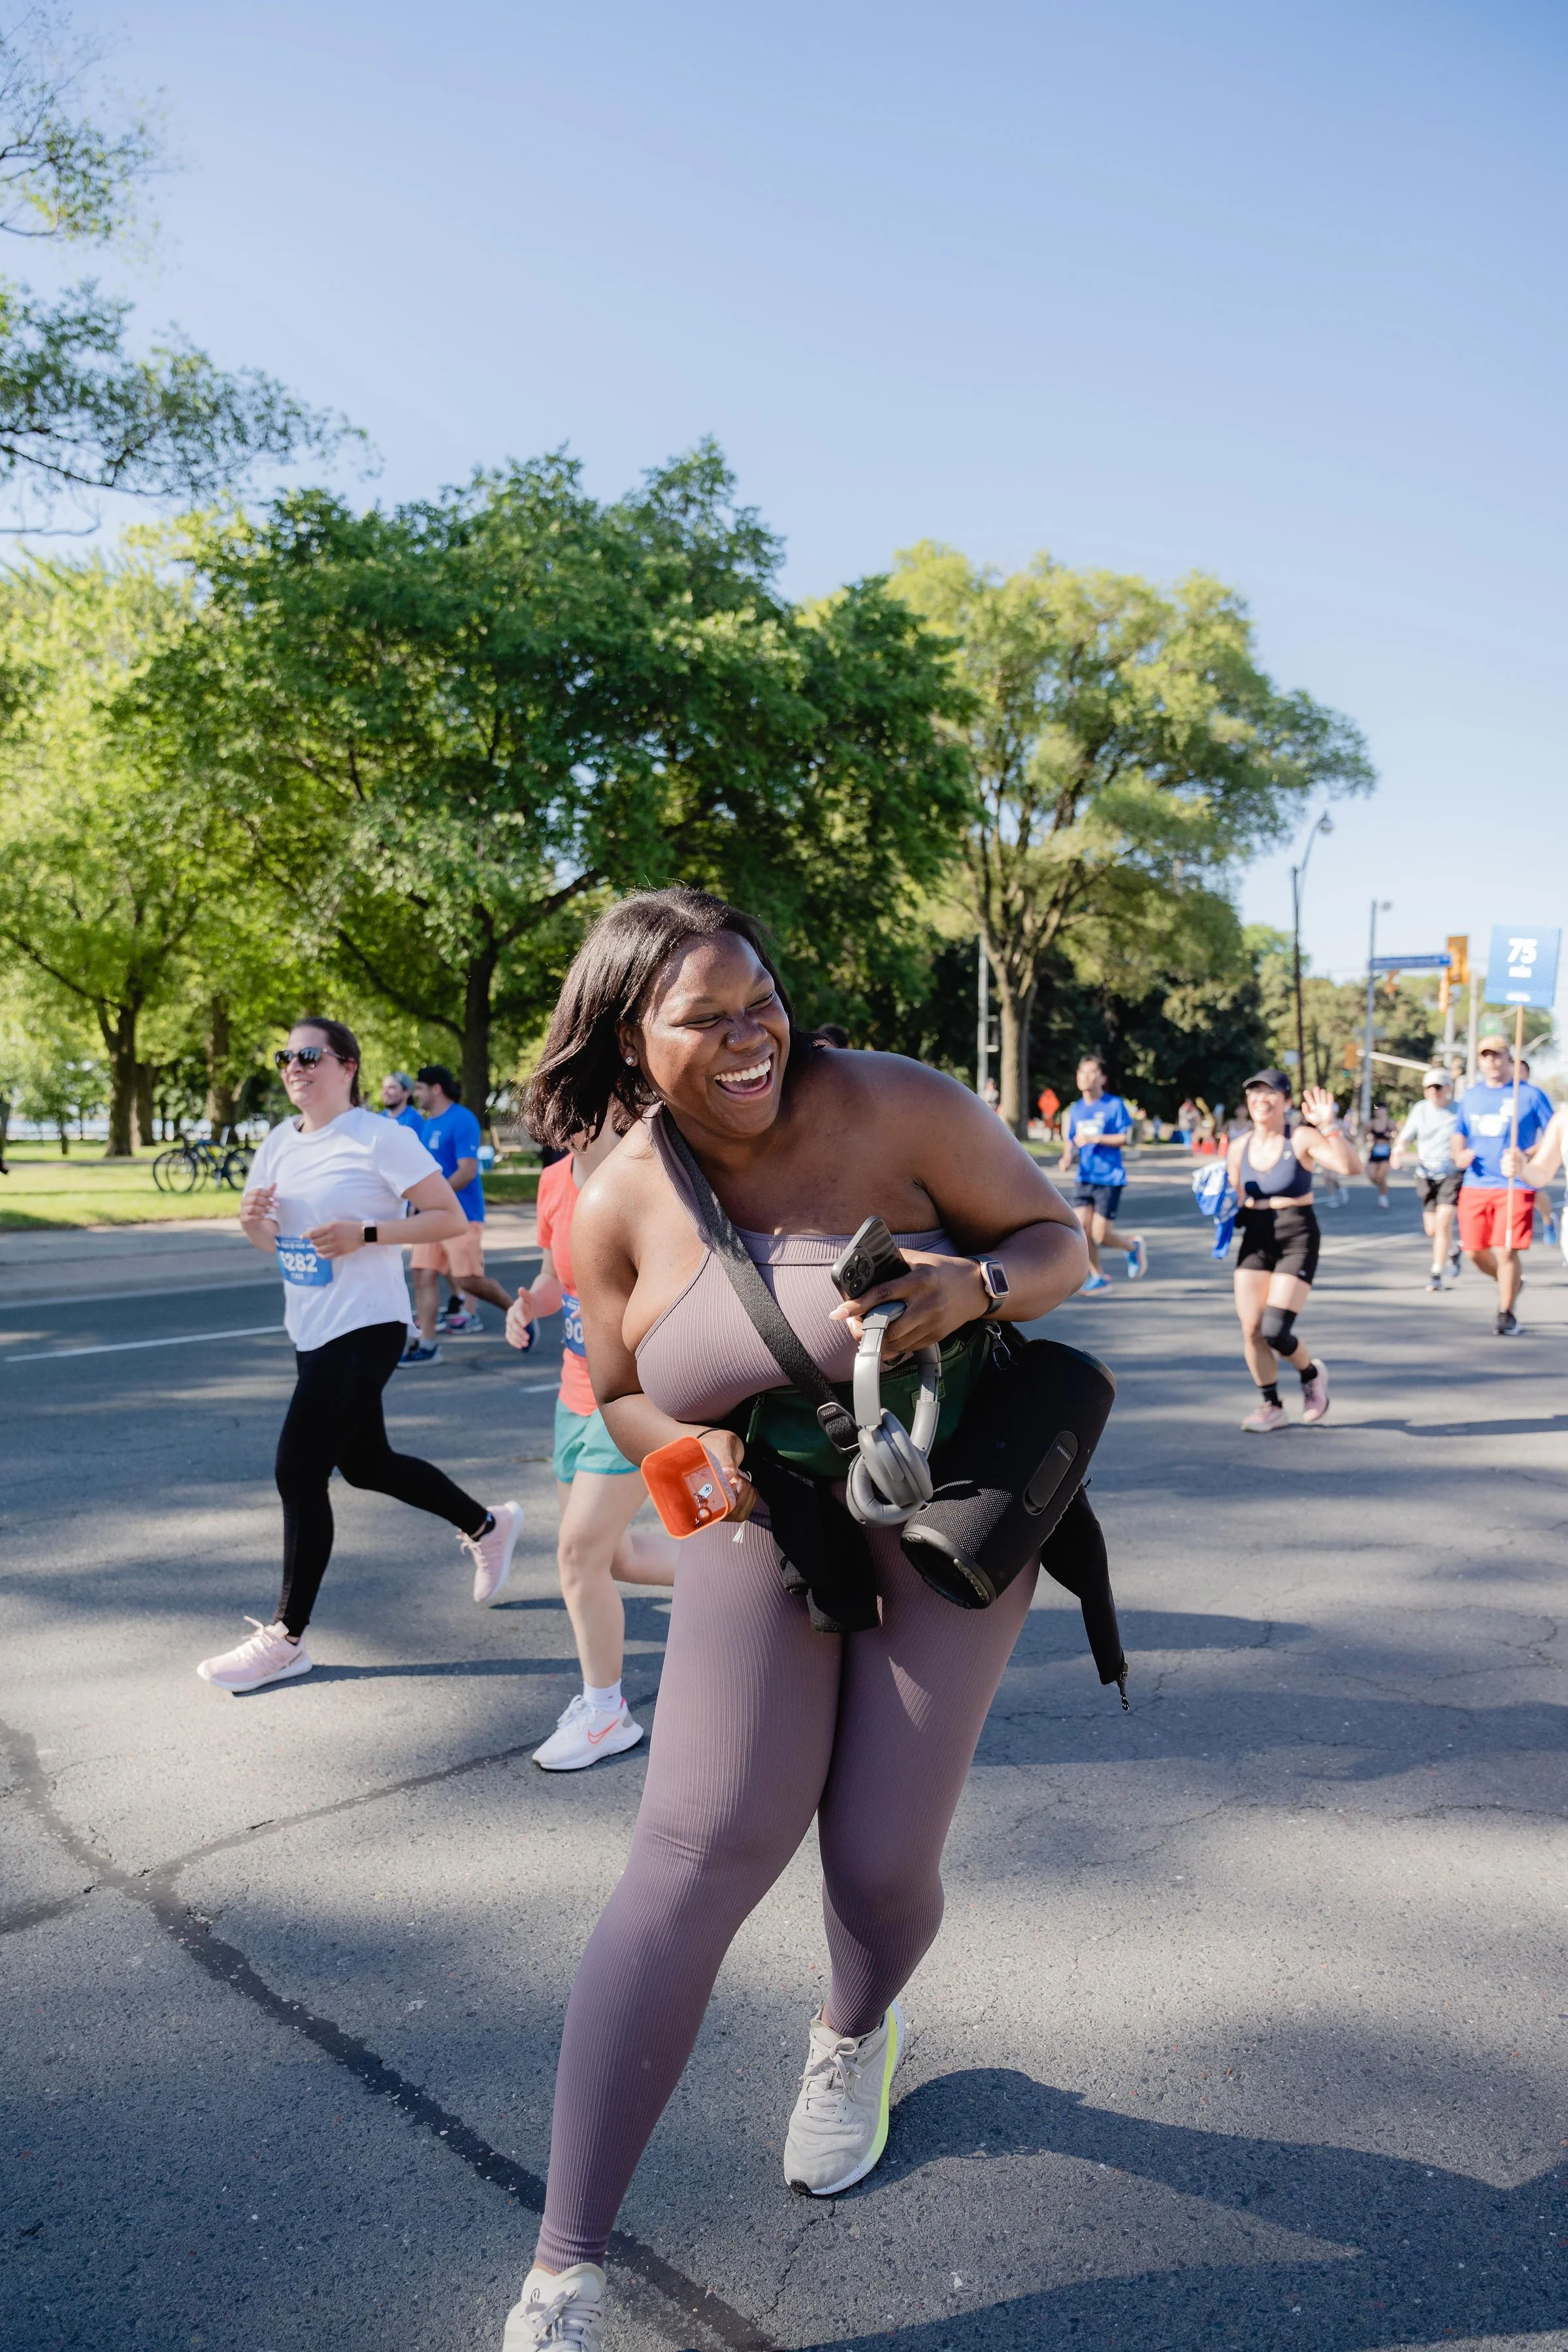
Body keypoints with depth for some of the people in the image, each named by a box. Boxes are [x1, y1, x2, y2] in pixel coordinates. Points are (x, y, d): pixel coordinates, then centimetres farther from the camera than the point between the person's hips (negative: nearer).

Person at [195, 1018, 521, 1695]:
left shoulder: (380, 1138, -13)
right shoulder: (280, 1142, 9)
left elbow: (450, 1218, -13)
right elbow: (271, 1242, 16)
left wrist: (366, 1235, -23)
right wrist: (252, 1220, -7)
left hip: (363, 1330, -9)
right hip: (313, 1331, 9)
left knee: (299, 1473, -9)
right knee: (366, 1465, 18)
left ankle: (285, 1639, 5)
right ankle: (488, 1525, 40)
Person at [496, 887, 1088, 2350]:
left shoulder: (895, 1109, -18)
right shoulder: (619, 1206, -10)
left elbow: (1061, 1242, -9)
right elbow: (624, 1397, 4)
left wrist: (976, 1283, -31)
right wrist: (699, 1452, -18)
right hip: (768, 1528, 1)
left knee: (881, 1860, 2)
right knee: (697, 1856, -10)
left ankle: (856, 2035, 43)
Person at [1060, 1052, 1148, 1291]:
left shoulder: (1115, 1105, -5)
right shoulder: (1075, 1110, 10)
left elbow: (1125, 1139, -9)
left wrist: (1094, 1139, -18)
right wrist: (1068, 1160, -5)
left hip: (1111, 1179, -5)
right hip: (1085, 1179, 5)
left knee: (1101, 1237, -7)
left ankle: (1134, 1245, 25)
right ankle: (1098, 1277, 14)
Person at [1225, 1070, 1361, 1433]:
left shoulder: (1301, 1140, -8)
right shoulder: (1238, 1149, 6)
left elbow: (1351, 1168, -22)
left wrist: (1329, 1127, -32)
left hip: (1297, 1239, -5)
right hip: (1256, 1240, 5)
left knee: (1275, 1331, -13)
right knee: (1251, 1329, -3)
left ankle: (1312, 1373, 21)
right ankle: (1270, 1406, 17)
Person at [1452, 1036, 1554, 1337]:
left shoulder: (1530, 1095, -1)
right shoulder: (1472, 1095, 13)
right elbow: (1459, 1133, 23)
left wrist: (1527, 1155, -18)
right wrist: (1460, 1154, 1)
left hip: (1514, 1186, -5)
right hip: (1475, 1186, 5)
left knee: (1505, 1251, -11)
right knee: (1474, 1252, 5)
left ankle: (1507, 1315, 5)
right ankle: (1510, 1284, 35)